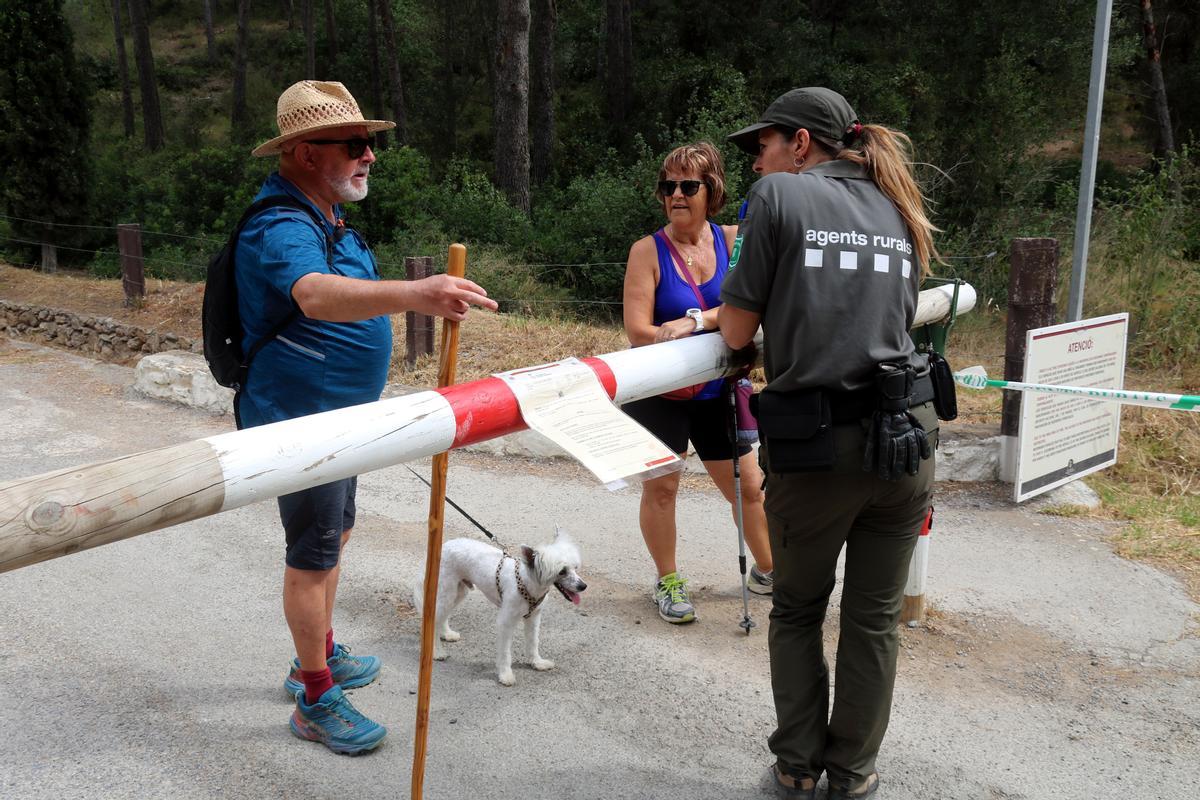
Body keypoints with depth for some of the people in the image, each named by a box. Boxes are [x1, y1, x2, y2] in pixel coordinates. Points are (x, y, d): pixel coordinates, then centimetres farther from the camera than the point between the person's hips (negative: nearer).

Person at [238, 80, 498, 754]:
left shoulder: (325, 212, 9)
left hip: (337, 414, 10)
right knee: (313, 556, -1)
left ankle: (319, 656, 38)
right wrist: (413, 294, -63)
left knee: (336, 533, 20)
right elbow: (317, 295, -48)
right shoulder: (281, 228, -25)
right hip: (300, 420, -10)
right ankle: (315, 701, 14)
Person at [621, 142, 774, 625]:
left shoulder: (733, 241, -2)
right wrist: (720, 330, -22)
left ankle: (767, 571, 34)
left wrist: (695, 322, -31)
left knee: (748, 486, 13)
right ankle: (668, 582, 20)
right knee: (661, 486, 0)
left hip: (717, 390, 3)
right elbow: (638, 332, -19)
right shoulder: (648, 250, -9)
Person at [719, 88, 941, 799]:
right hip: (905, 435, 4)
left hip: (814, 445, -4)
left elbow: (737, 333, -5)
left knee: (797, 611, 18)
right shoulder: (899, 211, 14)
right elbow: (896, 321, 15)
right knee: (874, 618, 16)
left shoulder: (780, 195, -3)